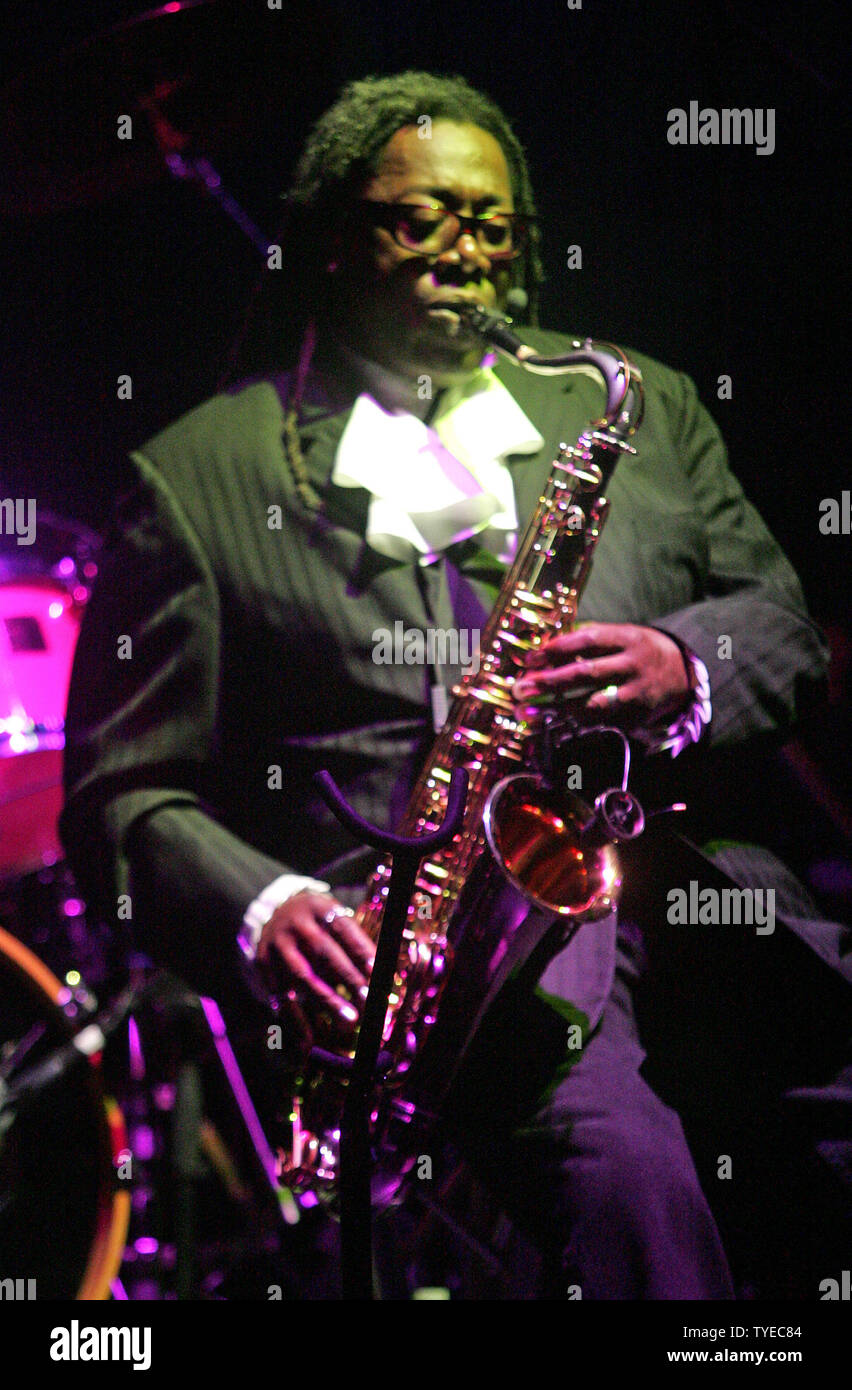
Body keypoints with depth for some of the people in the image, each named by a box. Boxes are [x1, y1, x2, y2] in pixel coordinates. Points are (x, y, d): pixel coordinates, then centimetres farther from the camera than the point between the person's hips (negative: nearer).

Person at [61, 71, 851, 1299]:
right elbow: (123, 795, 8)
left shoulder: (635, 404, 22)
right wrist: (264, 909, -12)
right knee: (623, 1157, -33)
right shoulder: (199, 479, 12)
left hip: (669, 878, 4)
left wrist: (684, 668, -4)